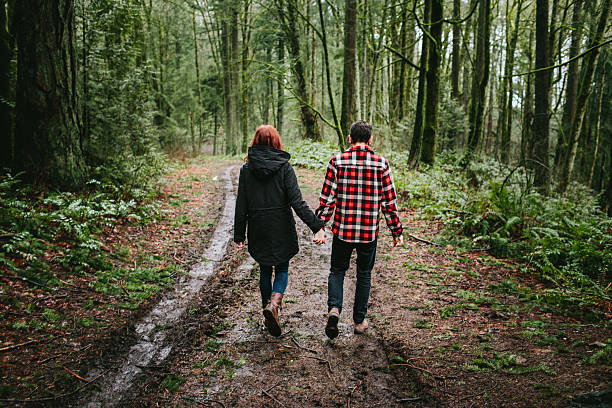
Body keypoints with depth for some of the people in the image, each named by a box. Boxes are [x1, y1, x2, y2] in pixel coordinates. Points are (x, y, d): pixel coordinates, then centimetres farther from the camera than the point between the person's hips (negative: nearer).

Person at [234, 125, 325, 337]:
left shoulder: (246, 168, -2)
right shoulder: (284, 166, -8)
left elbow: (241, 205, -1)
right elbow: (297, 202, -15)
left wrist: (239, 234, 7)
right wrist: (317, 225, -13)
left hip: (258, 230, 2)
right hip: (282, 229, -2)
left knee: (265, 270, 18)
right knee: (282, 269, 13)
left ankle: (268, 313, 23)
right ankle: (274, 302, -12)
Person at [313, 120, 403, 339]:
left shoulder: (337, 161, -5)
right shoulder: (381, 164, -4)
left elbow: (327, 198, -7)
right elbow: (389, 202, -2)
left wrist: (319, 227, -1)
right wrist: (397, 232, 7)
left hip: (342, 230, 0)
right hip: (369, 232, 1)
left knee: (337, 270, 18)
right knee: (364, 274, 17)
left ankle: (334, 309, -4)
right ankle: (359, 321, 25)